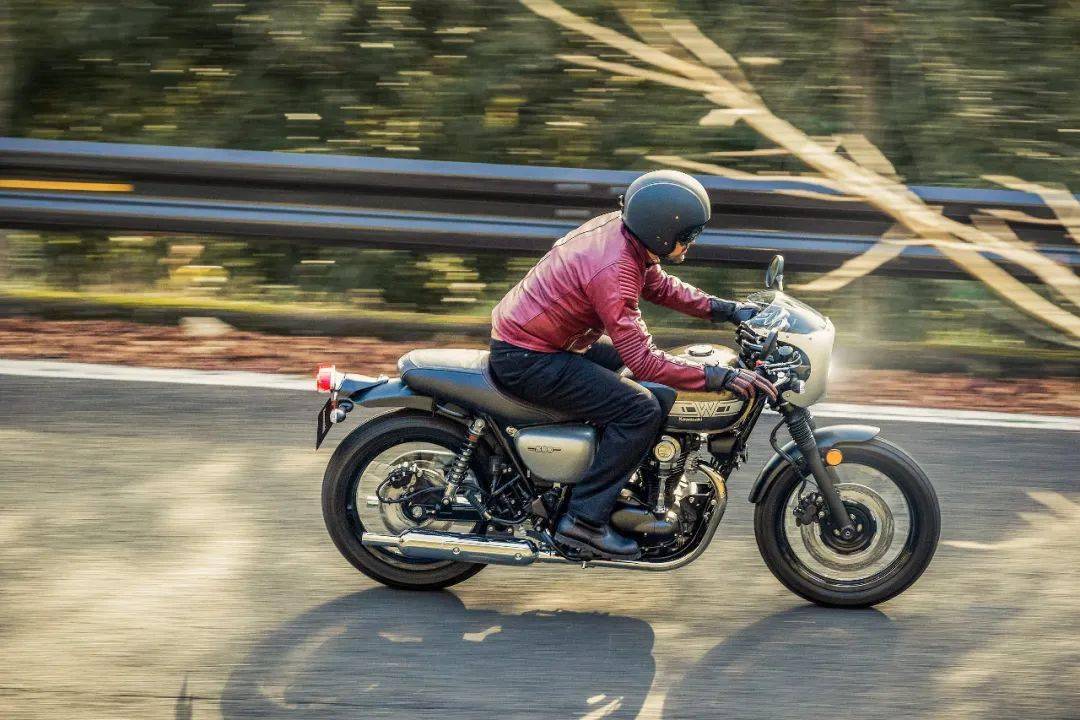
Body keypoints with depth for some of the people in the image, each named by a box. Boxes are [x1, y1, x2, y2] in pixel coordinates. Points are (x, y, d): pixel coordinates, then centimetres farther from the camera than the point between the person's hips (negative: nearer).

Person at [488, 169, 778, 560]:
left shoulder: (620, 228, -1)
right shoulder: (614, 271, -29)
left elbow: (659, 285, 16)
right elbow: (644, 361, -30)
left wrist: (727, 310, 8)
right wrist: (720, 377, -29)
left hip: (516, 333, 11)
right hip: (528, 360, -11)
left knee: (620, 357, 28)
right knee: (641, 410, -17)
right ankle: (584, 520, -12)